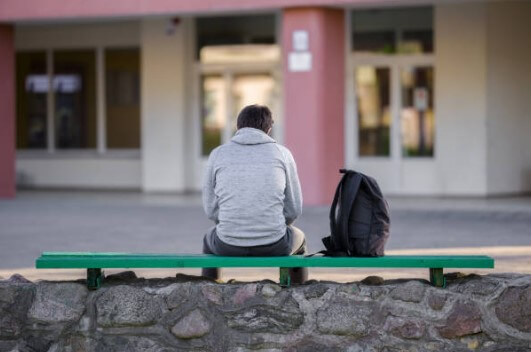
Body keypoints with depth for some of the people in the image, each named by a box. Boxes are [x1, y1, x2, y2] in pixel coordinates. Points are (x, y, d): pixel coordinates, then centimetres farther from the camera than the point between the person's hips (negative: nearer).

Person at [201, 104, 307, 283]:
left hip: (229, 247, 1)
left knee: (210, 240, 38)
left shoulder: (218, 154, 4)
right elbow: (294, 208, 6)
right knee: (298, 238, 36)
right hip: (273, 247, -1)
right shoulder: (282, 154, 3)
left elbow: (211, 208, 8)